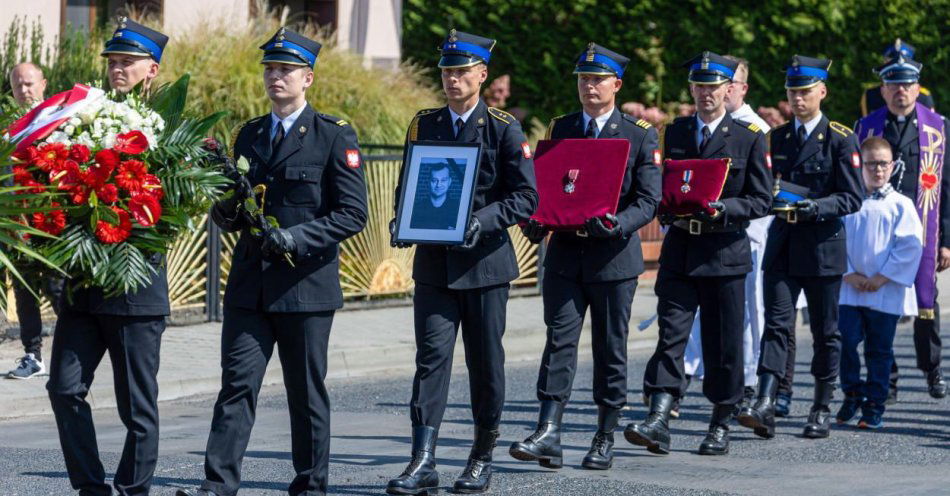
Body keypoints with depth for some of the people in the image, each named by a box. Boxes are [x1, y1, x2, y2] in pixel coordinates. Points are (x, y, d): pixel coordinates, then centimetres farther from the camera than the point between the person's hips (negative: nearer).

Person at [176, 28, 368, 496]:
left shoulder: (335, 136, -4)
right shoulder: (249, 133, 13)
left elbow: (353, 214, -8)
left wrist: (298, 237, -19)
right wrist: (226, 213, -1)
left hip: (306, 283, -4)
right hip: (249, 282, 4)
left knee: (306, 392, 5)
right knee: (236, 384, -4)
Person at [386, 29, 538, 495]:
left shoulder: (504, 128, -3)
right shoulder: (424, 124, 9)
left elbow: (525, 197, -6)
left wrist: (482, 221, -21)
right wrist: (403, 222, -3)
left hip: (485, 261, -2)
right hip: (433, 261, 2)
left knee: (486, 361, 6)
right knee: (431, 355, -7)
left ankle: (482, 457, 20)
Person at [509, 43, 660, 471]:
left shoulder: (640, 136, 1)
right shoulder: (560, 129, 10)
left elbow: (648, 200, -5)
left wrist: (618, 224, -24)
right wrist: (536, 221, -8)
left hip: (614, 255, -2)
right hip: (565, 252, 2)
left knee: (610, 348, 5)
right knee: (559, 340, -7)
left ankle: (605, 439, 14)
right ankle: (548, 435, -13)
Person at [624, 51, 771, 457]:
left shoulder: (749, 138, 1)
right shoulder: (674, 133, 11)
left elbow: (760, 200, -1)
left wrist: (723, 208, -17)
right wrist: (667, 207, -5)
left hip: (725, 251, -2)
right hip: (679, 250, 2)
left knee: (723, 343, 4)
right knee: (670, 335, -8)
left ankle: (720, 426, 16)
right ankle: (658, 422, -16)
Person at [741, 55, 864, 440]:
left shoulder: (841, 140, -3)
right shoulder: (776, 138, 11)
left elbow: (852, 198, -6)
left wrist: (813, 207, -21)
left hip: (823, 248, -3)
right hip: (782, 246, 3)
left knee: (825, 331, 6)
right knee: (776, 324, -7)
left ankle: (822, 409, 17)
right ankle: (765, 407, -16)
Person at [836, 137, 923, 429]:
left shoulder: (900, 205, -1)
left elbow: (911, 246, -6)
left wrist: (882, 278, -11)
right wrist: (850, 275, -10)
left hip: (886, 292, -1)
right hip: (850, 288, 1)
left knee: (879, 350, 4)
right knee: (846, 341, -6)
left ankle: (874, 407, 12)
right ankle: (852, 394, 13)